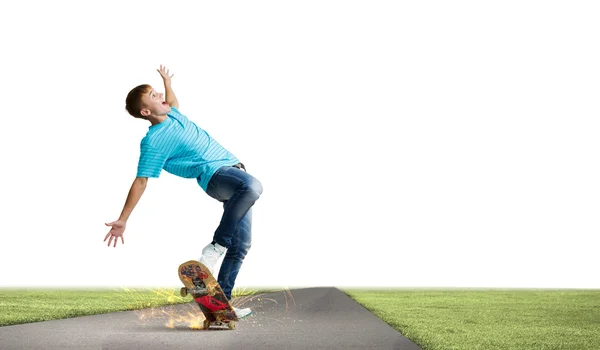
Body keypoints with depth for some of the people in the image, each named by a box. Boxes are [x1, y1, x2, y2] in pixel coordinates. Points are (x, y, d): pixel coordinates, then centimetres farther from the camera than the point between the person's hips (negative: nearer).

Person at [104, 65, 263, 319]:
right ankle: (215, 247, -26)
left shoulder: (172, 115, 17)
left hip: (232, 169, 8)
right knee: (252, 186, -41)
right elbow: (141, 181, -10)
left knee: (241, 245, 0)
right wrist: (122, 220, -13)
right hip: (215, 176, -8)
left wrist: (167, 81, 46)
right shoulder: (153, 141, -8)